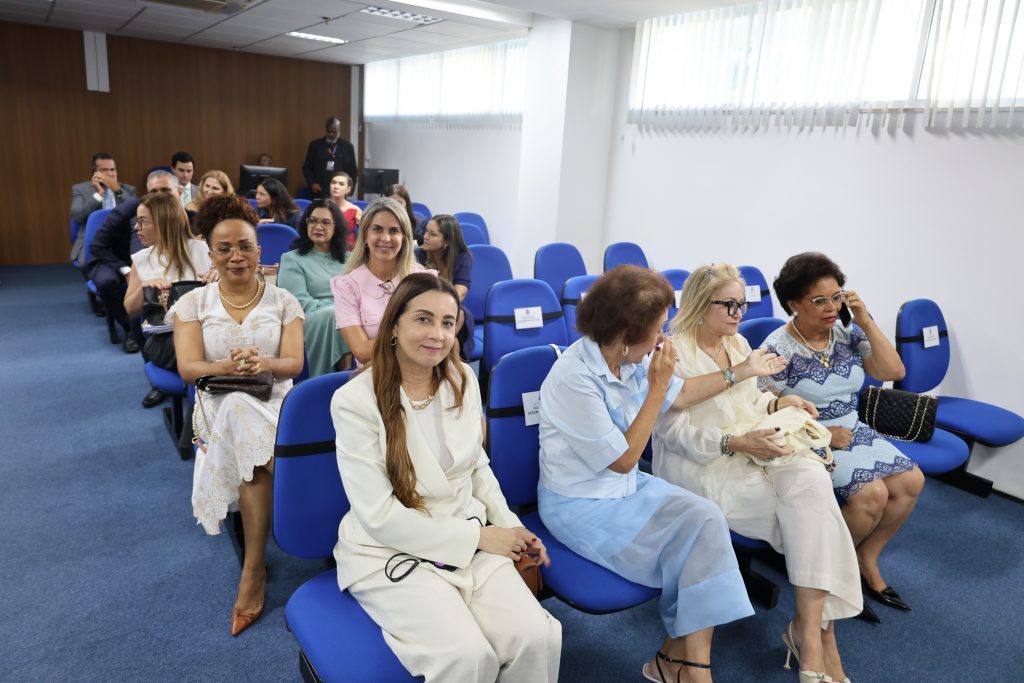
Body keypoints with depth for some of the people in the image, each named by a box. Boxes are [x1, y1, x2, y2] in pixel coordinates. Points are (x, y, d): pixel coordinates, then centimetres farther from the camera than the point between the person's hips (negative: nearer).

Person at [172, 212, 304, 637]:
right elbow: (188, 368, -3)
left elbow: (294, 364, -2)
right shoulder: (194, 303, 7)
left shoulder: (283, 301, 7)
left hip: (274, 400, 0)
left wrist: (262, 364, -25)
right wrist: (228, 367, -24)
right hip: (219, 405, 1)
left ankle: (253, 569, -21)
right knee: (240, 411, -34)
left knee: (252, 448, -33)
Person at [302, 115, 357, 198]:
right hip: (319, 193, 0)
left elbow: (352, 171, 9)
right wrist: (312, 183, -5)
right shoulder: (315, 145, 8)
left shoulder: (348, 147, 7)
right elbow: (307, 167, 11)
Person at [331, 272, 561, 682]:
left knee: (537, 637, -18)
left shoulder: (462, 379, 1)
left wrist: (510, 527, 0)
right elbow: (380, 517, -16)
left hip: (469, 537, 4)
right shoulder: (355, 401, -16)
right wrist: (479, 537, -14)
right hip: (391, 552, -4)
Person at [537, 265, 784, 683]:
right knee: (690, 539, -13)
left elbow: (680, 396, 15)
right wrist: (656, 387, -21)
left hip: (626, 486, 7)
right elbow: (623, 460, -20)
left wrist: (742, 371, 17)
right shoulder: (574, 378, -27)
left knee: (705, 517, -11)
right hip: (580, 504, -7)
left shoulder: (633, 357, -5)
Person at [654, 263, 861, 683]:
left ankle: (811, 629, -21)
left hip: (754, 450, 7)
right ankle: (819, 628, -9)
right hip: (701, 465, -7)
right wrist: (735, 443, -24)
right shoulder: (673, 353, -12)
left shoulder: (739, 344, 15)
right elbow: (675, 432, -15)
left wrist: (778, 403, 4)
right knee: (808, 505, -21)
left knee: (812, 477, -23)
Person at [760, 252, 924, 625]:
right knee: (872, 492, -24)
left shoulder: (847, 333, 1)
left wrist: (866, 321, -11)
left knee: (911, 480, -11)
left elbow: (894, 372, -5)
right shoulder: (778, 349, -16)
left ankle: (865, 559, 10)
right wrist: (825, 433, -18)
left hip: (851, 432, 7)